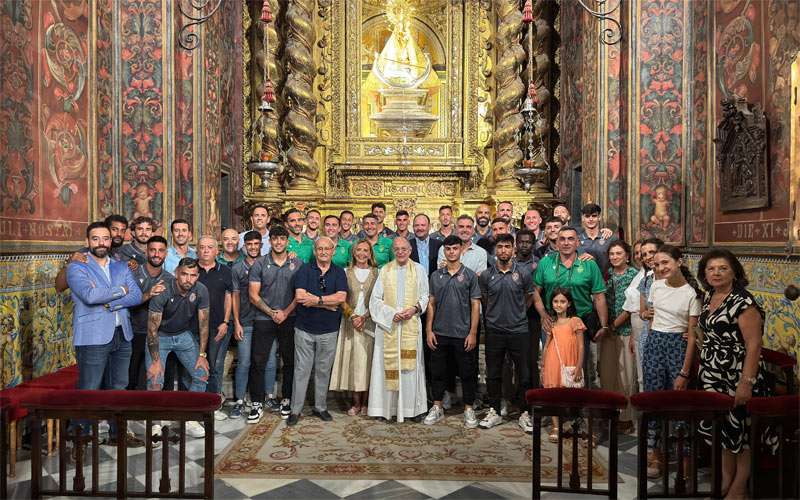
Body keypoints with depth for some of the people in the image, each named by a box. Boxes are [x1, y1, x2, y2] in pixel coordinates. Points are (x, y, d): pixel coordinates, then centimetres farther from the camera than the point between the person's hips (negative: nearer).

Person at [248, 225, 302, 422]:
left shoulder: (298, 264, 3)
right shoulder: (260, 264, 1)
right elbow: (253, 294, -2)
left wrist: (285, 312, -10)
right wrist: (272, 313, -10)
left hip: (289, 319, 1)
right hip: (263, 319, -1)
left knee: (289, 361, 7)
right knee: (258, 362, -2)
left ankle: (287, 400, 21)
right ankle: (257, 404, 8)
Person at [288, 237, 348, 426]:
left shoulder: (339, 272, 5)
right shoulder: (305, 270, 0)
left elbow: (341, 297, -9)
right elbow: (300, 296, -13)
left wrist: (316, 299, -15)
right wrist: (329, 303, -13)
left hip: (328, 330, 2)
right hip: (304, 328, -1)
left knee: (323, 371, 11)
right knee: (301, 370, 3)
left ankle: (320, 408, 24)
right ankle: (295, 410, 12)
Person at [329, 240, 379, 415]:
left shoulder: (376, 273, 5)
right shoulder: (346, 272, 9)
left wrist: (364, 317, -11)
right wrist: (352, 316, -9)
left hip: (370, 322, -1)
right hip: (350, 322, 1)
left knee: (367, 360, -1)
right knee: (352, 360, 0)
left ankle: (365, 402, 8)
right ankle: (356, 402, 9)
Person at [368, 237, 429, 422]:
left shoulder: (419, 270, 7)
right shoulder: (385, 270, 7)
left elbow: (425, 295, 8)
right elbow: (375, 298, 4)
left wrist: (415, 308, -10)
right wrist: (391, 313, -9)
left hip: (411, 324, 0)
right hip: (388, 324, 0)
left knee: (410, 364, 0)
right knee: (388, 364, 1)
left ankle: (410, 407, 8)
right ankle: (387, 406, 9)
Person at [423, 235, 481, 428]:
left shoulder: (469, 275, -1)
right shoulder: (436, 275, 6)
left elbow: (475, 305, -2)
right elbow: (431, 303, 8)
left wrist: (473, 333, -8)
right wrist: (429, 330, 1)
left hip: (463, 334, -2)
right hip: (439, 333, 2)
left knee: (467, 373, 6)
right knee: (438, 371, 10)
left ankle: (468, 409, 19)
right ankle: (437, 408, 24)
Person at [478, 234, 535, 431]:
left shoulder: (523, 273, -2)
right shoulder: (486, 275, 1)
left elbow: (530, 298, 10)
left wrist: (517, 314, 10)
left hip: (519, 330, -1)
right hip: (494, 331, 1)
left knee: (523, 374, 4)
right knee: (493, 374, 9)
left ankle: (524, 413, 18)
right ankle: (494, 412, 22)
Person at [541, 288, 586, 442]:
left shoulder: (575, 321, -3)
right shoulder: (551, 323, 9)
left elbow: (581, 346, -4)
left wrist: (579, 367, -10)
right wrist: (542, 367, 11)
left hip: (569, 365, -3)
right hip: (552, 364, 3)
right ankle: (555, 427, 11)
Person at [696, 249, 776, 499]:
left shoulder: (743, 302, -17)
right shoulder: (708, 297, 6)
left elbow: (754, 344, -19)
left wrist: (747, 382, -22)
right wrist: (704, 368, 16)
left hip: (738, 377, -7)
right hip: (713, 377, 7)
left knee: (741, 430, 6)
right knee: (721, 429, 14)